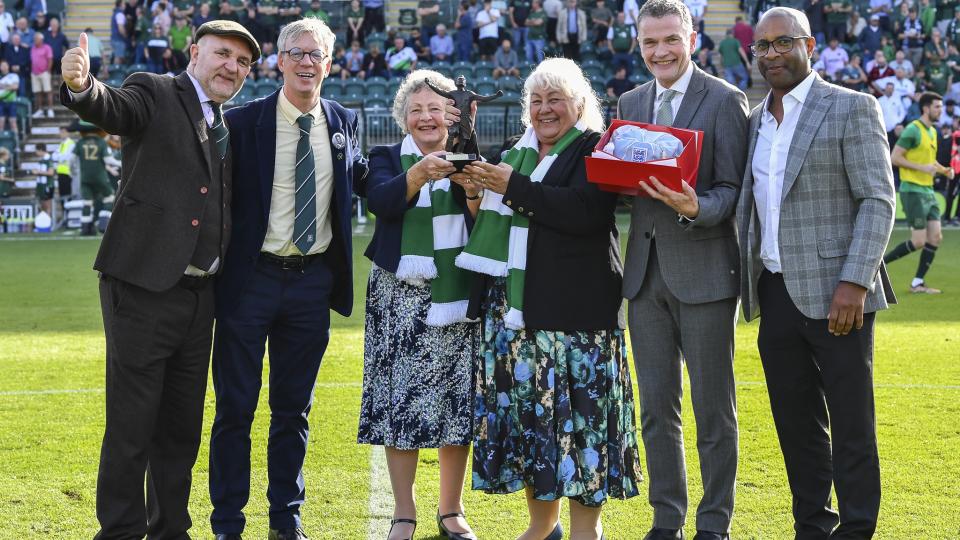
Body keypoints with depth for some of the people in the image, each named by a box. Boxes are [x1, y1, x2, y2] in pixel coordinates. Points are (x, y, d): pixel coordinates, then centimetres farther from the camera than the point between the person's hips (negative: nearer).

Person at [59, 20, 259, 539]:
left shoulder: (226, 127, 17)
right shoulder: (155, 94, -3)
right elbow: (111, 109, -24)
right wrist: (82, 86, -46)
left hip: (199, 296, 7)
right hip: (144, 287, -7)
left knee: (182, 428, 13)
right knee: (131, 426, -4)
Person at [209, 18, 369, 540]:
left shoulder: (344, 122, 7)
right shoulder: (243, 122, -6)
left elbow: (363, 180, 21)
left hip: (313, 282, 4)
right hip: (252, 277, -3)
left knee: (294, 407, 13)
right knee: (235, 405, 2)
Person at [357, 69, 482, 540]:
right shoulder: (387, 158, 7)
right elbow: (380, 200, -14)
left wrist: (473, 194, -16)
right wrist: (418, 174, -30)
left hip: (458, 297, 1)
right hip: (403, 298, -1)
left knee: (457, 400, 2)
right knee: (401, 399, -3)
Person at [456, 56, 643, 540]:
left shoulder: (595, 150, -4)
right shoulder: (517, 156, 18)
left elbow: (584, 210, -20)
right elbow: (489, 222, 24)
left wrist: (514, 187, -17)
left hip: (572, 309, -7)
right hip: (514, 308, 7)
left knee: (577, 408, -7)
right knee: (525, 405, 7)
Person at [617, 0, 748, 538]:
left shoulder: (725, 101, -5)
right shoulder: (631, 103, 13)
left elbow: (733, 189, -8)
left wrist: (696, 207, -27)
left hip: (704, 270, -5)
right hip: (646, 271, 6)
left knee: (714, 408, 1)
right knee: (657, 407, 10)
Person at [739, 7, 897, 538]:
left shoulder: (851, 109, -5)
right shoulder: (755, 121, 15)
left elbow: (878, 200, -10)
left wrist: (854, 282, -19)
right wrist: (746, 284, 10)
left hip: (834, 295, -6)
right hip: (775, 294, 6)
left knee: (851, 425, -2)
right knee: (796, 424, 11)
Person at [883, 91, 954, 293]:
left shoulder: (932, 131, 15)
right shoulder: (913, 130, -13)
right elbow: (895, 158, -16)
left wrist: (944, 170, 9)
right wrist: (922, 167, -20)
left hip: (927, 190, 9)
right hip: (913, 191, -9)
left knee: (936, 237, 2)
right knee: (918, 242, -10)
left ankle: (918, 283, 9)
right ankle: (879, 263, 5)